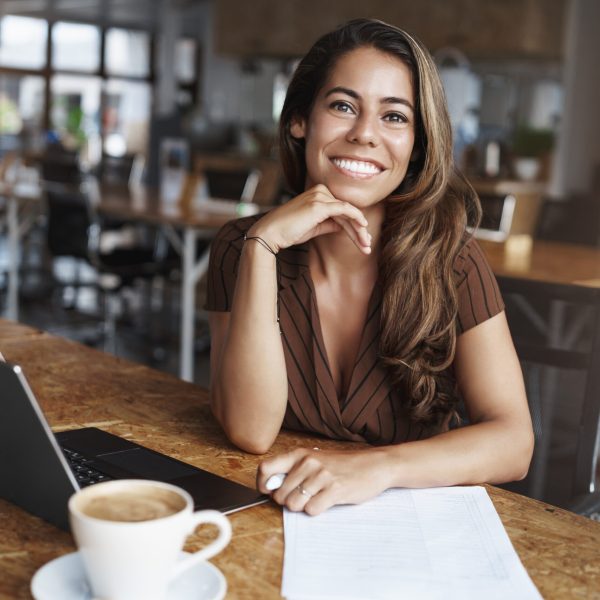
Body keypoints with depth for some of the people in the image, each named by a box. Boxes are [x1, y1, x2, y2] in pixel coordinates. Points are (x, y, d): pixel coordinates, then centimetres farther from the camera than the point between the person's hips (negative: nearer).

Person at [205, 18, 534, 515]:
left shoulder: (449, 257, -8)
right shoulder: (240, 246, -5)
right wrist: (263, 244, -22)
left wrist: (378, 467, -29)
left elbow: (513, 442, -13)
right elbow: (251, 432, -15)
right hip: (284, 518, 0)